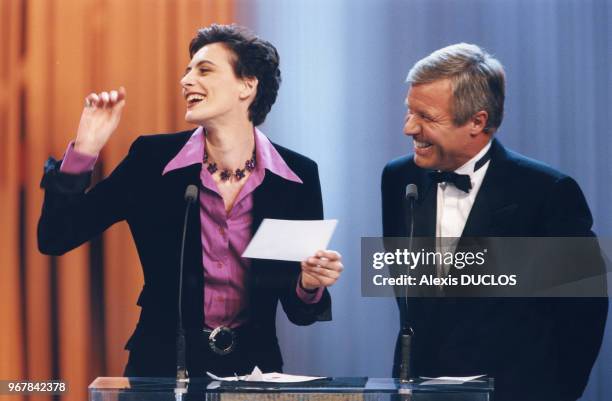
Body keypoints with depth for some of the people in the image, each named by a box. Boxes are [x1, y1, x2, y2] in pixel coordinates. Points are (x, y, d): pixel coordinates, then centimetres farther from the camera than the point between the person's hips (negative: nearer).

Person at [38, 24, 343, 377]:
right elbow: (55, 239, -1)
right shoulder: (152, 159, -1)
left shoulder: (298, 177, -1)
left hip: (252, 366, 2)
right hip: (163, 364, -1)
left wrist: (310, 285, -15)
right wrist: (84, 150, -10)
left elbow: (298, 310, 7)